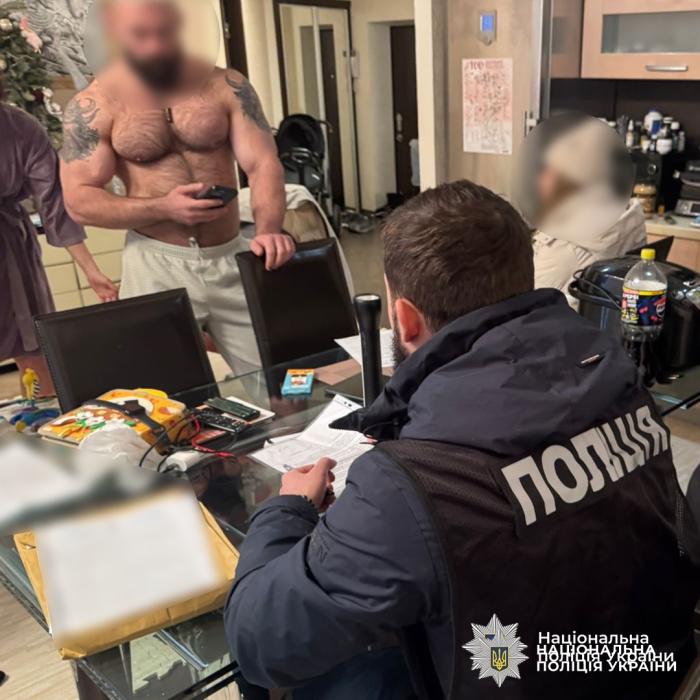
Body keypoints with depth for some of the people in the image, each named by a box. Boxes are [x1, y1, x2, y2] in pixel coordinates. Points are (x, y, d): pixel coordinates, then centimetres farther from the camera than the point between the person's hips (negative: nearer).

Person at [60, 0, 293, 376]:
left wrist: (268, 229, -26)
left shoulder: (226, 85, 2)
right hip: (156, 264, -1)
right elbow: (78, 201, -5)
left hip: (232, 257, 2)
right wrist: (163, 208, -19)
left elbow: (262, 162, -6)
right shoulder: (93, 106, -2)